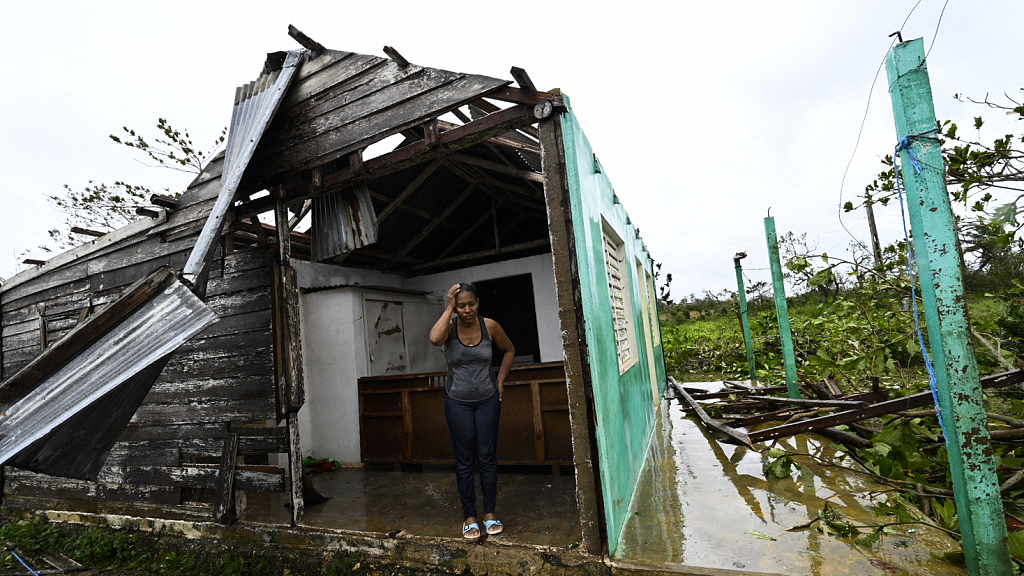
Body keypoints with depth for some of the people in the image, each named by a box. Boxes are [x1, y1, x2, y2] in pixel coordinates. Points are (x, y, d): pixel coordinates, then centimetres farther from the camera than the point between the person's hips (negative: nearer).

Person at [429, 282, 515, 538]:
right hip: (458, 402, -1)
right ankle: (469, 516, 20)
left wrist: (500, 380, 2)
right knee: (465, 460, 6)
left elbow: (509, 350, 8)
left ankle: (490, 513, 22)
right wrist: (449, 308, -28)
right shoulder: (449, 326, -12)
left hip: (487, 399, 1)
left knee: (488, 457, 7)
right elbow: (434, 339, -37)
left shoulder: (489, 326, -9)